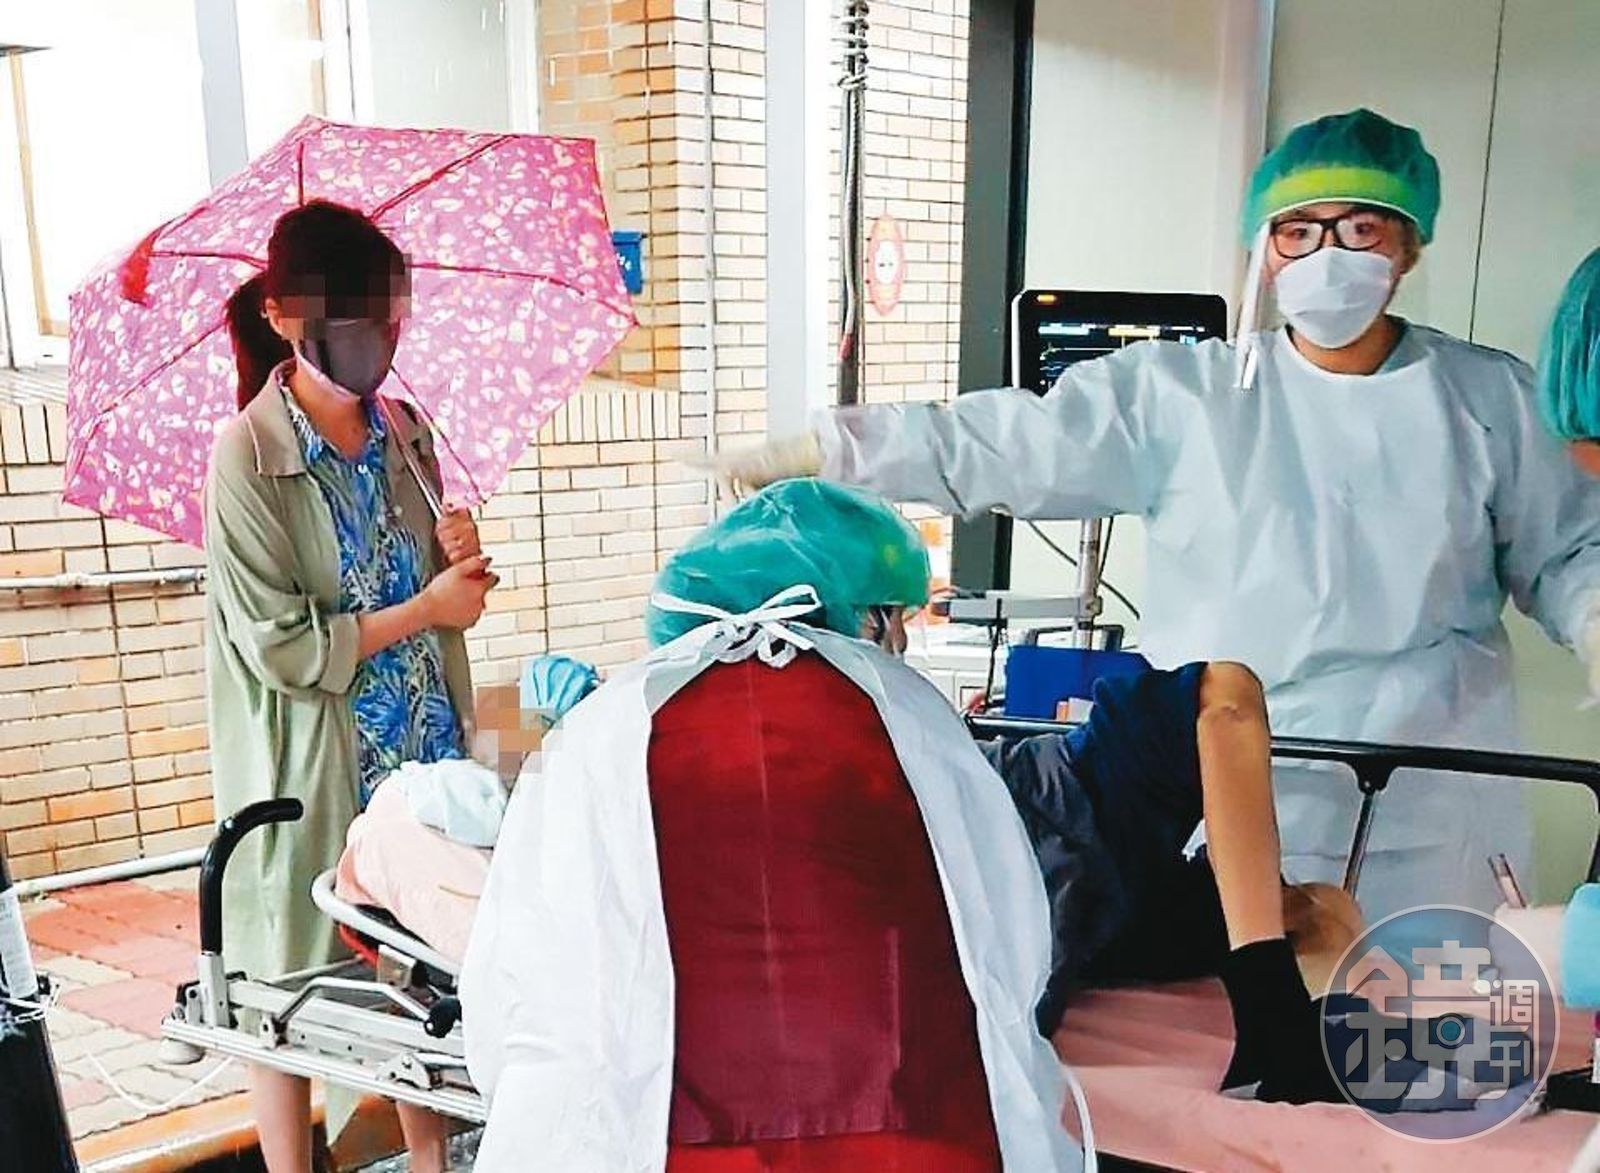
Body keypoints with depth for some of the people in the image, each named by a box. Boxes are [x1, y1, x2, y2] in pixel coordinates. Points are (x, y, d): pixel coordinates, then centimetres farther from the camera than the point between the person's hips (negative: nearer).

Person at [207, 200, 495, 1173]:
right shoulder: (247, 459, -15)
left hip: (422, 752, 6)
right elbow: (282, 649, -18)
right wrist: (425, 608, -14)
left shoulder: (403, 433, 4)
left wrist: (457, 560, -6)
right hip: (312, 771, -5)